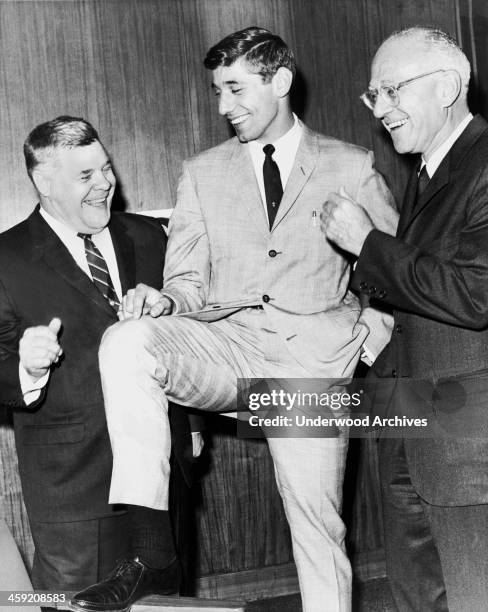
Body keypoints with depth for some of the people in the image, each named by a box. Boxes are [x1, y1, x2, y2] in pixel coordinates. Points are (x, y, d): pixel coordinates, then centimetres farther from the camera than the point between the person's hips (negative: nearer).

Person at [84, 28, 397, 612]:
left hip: (312, 356, -1)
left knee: (317, 520, -3)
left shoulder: (352, 167, 11)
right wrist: (162, 301, -11)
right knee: (124, 341, -28)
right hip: (227, 342, 1)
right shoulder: (201, 173, 15)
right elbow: (189, 281, 12)